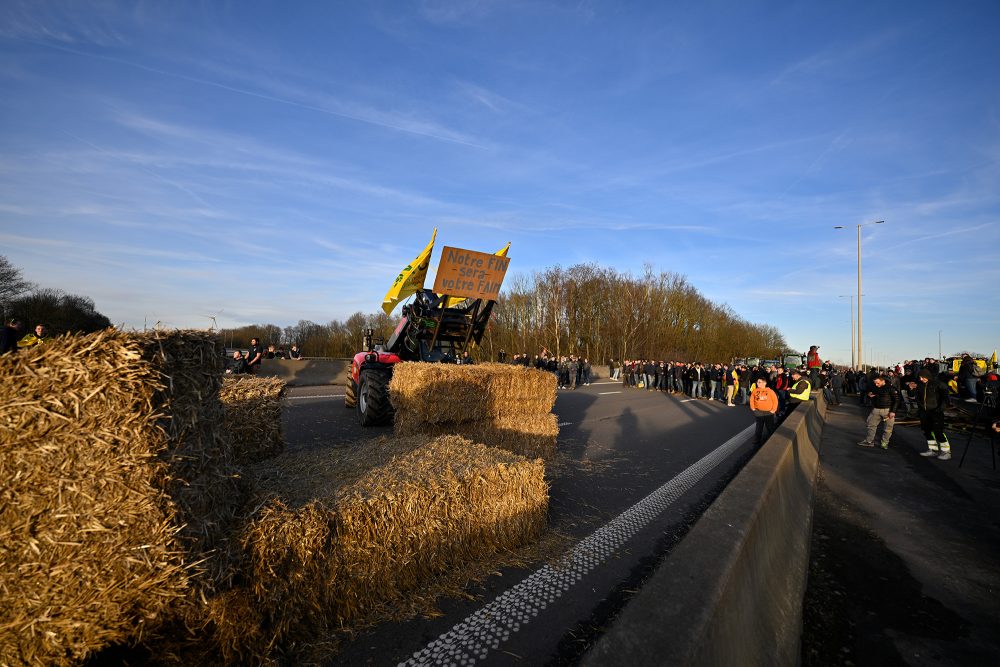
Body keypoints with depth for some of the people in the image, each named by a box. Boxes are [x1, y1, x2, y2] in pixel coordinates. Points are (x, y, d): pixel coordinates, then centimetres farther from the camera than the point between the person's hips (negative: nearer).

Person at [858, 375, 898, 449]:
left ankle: (885, 443, 14)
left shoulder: (891, 388, -12)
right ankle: (869, 441, 16)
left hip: (887, 410, -5)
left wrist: (893, 411, -14)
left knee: (888, 428, 2)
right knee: (871, 425, 7)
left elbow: (896, 400, -10)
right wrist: (869, 395, -5)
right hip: (876, 409, 5)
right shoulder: (874, 387, 4)